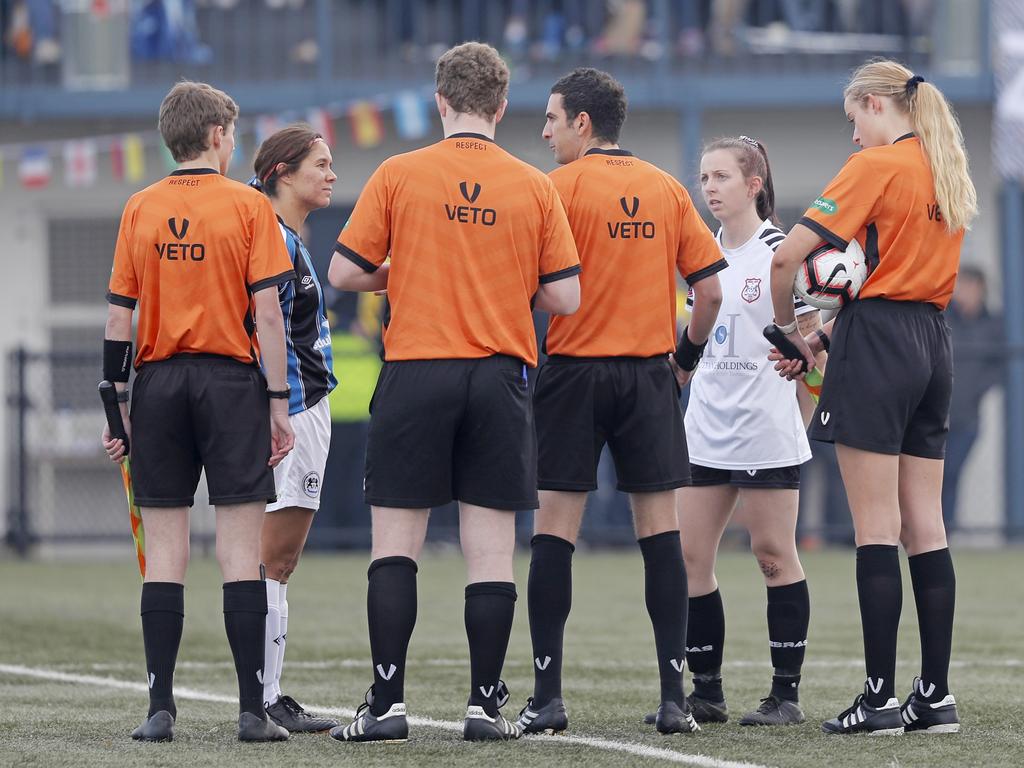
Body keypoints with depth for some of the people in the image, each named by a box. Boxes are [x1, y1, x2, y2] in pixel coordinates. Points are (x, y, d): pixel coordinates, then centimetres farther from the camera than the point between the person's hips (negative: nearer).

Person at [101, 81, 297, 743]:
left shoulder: (140, 209, 6)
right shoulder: (248, 205, -3)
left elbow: (120, 315, 5)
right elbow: (267, 312, -6)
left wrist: (116, 403, 11)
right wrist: (278, 403, -2)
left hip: (159, 381, 3)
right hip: (231, 379, -3)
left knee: (164, 549, 4)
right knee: (241, 547, -2)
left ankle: (160, 708, 0)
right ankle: (253, 709, -5)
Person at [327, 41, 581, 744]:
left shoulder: (398, 176, -2)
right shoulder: (534, 187, 2)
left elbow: (345, 272, -1)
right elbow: (564, 297, 1)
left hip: (416, 372, -1)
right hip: (501, 373, 1)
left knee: (396, 545, 3)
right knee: (492, 548, 4)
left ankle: (387, 703, -2)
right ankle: (486, 705, 2)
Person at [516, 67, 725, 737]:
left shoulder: (561, 185, -6)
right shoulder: (667, 189, 7)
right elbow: (710, 289, 6)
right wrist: (688, 355, 19)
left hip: (574, 371, -3)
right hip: (648, 375, 3)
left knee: (556, 528, 0)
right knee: (660, 529, 3)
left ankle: (548, 696, -3)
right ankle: (674, 696, -1)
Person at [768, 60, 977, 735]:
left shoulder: (875, 166, -10)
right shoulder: (946, 173, 14)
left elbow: (788, 258, -15)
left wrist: (789, 327, 2)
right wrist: (824, 338, 12)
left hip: (877, 349, -8)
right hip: (933, 344, 8)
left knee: (877, 528, -6)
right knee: (925, 528, 7)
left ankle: (881, 696, -7)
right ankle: (936, 695, 5)